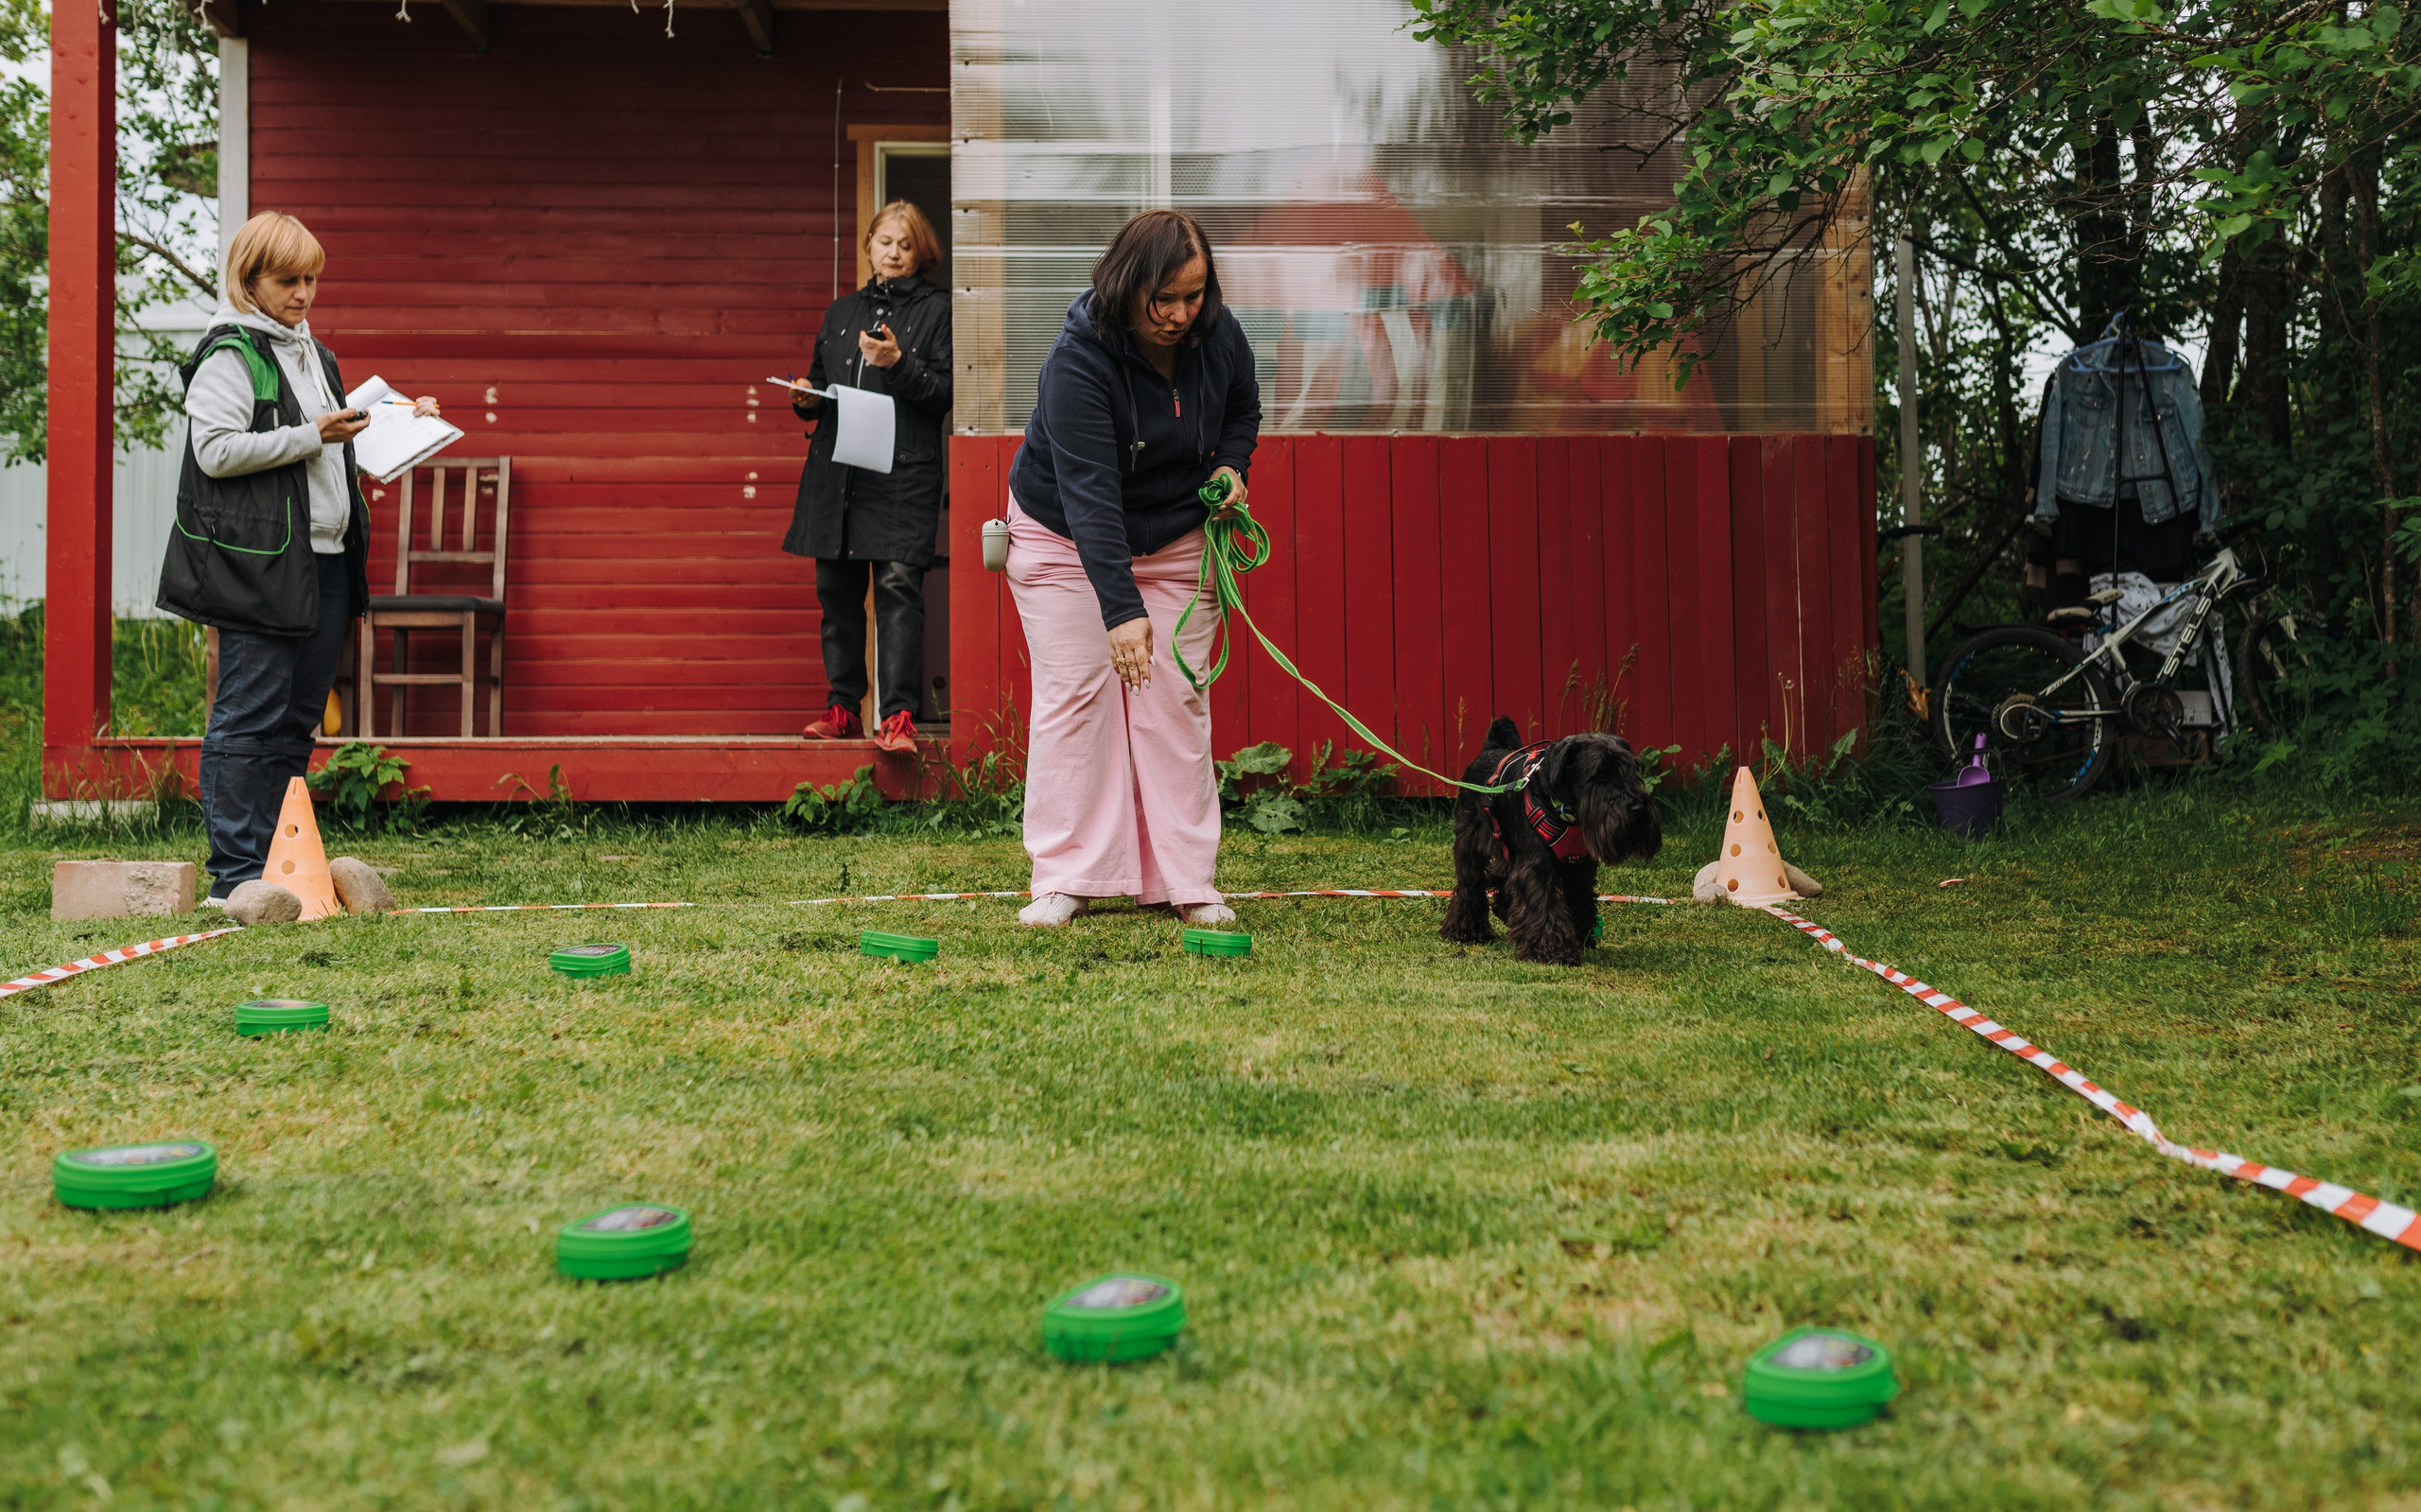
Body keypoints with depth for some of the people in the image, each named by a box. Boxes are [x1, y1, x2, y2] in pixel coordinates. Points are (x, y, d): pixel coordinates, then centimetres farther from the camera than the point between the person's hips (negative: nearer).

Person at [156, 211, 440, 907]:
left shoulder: (312, 352, 21)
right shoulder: (230, 354, -6)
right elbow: (216, 450, -16)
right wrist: (312, 437, -17)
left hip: (325, 560, 9)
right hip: (257, 563, -8)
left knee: (298, 717, 10)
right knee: (249, 717, -7)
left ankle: (279, 863, 17)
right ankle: (234, 874, -4)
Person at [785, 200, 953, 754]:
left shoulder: (937, 309, 6)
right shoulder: (841, 311, 20)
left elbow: (945, 394, -2)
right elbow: (818, 382, 28)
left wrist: (898, 364, -16)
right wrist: (807, 398, 5)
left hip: (904, 470, -5)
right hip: (835, 469, 5)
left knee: (898, 584, -14)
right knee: (836, 589, 4)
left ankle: (899, 715, -15)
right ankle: (842, 708, 12)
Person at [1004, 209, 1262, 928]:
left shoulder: (1219, 336, -14)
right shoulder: (1077, 360, -30)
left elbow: (1243, 410, 10)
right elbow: (1089, 492, -37)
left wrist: (1232, 465, -12)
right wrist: (1121, 609, -44)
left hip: (1175, 538, 4)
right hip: (1065, 538, -4)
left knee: (1178, 699, 0)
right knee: (1074, 694, -6)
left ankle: (1187, 879, 5)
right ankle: (1066, 880, 1)